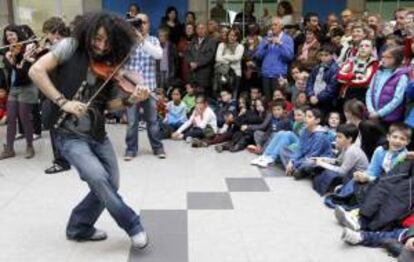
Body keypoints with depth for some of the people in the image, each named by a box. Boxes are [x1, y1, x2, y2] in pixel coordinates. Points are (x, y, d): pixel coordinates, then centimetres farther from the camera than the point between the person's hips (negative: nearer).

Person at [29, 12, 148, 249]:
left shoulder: (110, 66, 3)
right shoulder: (72, 47, -8)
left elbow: (110, 103, 2)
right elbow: (36, 71, -16)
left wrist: (131, 100, -18)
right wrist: (63, 101, -24)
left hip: (97, 134, 6)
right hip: (70, 135, -6)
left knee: (110, 185, 8)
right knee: (98, 177, -22)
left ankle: (79, 227, 29)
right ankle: (133, 226, -3)